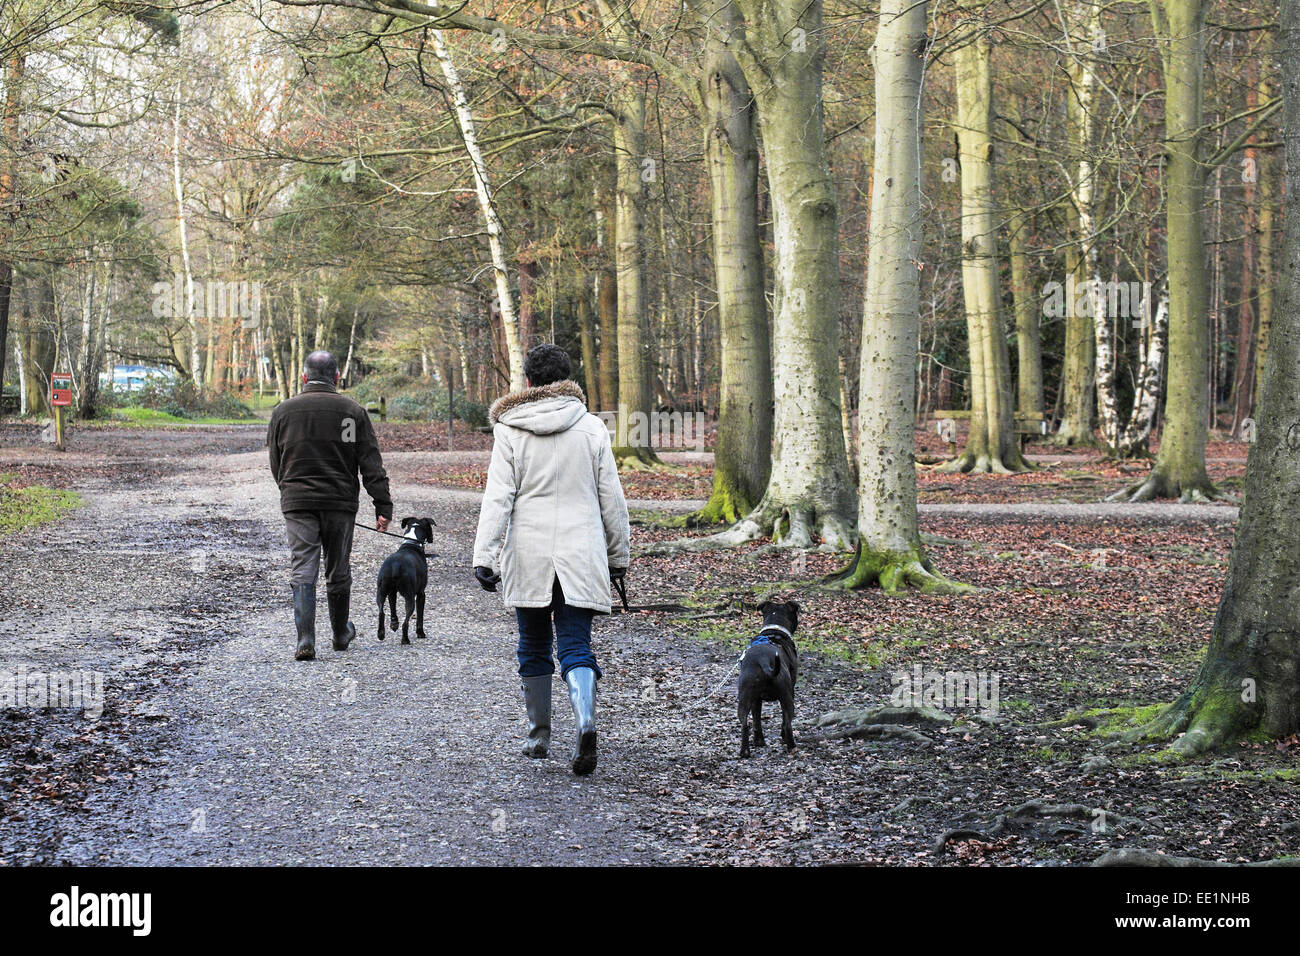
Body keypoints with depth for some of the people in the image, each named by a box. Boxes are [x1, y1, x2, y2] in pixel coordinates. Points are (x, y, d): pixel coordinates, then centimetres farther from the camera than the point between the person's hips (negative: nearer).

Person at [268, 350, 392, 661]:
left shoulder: (283, 411, 3)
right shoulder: (352, 411, 0)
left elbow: (276, 464, 11)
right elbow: (371, 464, -3)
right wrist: (383, 506, -3)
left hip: (297, 504, 0)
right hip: (340, 504, 0)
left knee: (302, 573, -3)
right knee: (338, 573, 13)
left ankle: (305, 641, -14)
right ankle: (341, 635, 27)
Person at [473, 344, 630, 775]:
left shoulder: (509, 430, -2)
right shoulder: (591, 428, 1)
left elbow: (497, 497, -7)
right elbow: (611, 497, 5)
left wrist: (485, 556, -7)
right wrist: (618, 553, 14)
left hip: (528, 554, 0)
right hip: (580, 554, 0)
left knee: (533, 646, 15)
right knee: (575, 646, -2)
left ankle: (539, 734, 22)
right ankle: (585, 722, -26)